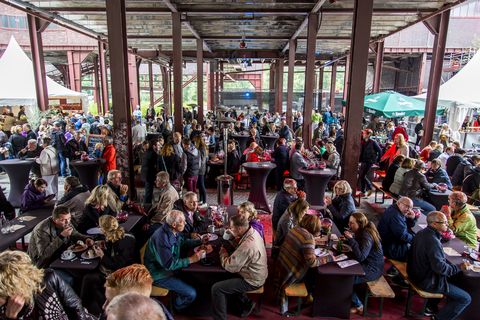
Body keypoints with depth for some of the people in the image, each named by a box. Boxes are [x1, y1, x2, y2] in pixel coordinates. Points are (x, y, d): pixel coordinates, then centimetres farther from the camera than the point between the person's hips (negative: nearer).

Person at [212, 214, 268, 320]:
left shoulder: (247, 246, -35)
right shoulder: (253, 232, -8)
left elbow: (230, 267, -26)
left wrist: (223, 253, -9)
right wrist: (235, 237, -9)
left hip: (253, 281, -9)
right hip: (257, 274, 9)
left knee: (216, 288, -8)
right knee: (228, 277, 24)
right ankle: (247, 304, 29)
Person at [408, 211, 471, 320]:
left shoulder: (422, 233, 0)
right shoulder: (433, 241, -30)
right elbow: (439, 267, -29)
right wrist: (459, 268, -16)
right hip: (428, 282, -9)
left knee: (450, 279, 32)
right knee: (465, 299, 1)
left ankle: (432, 305, 38)